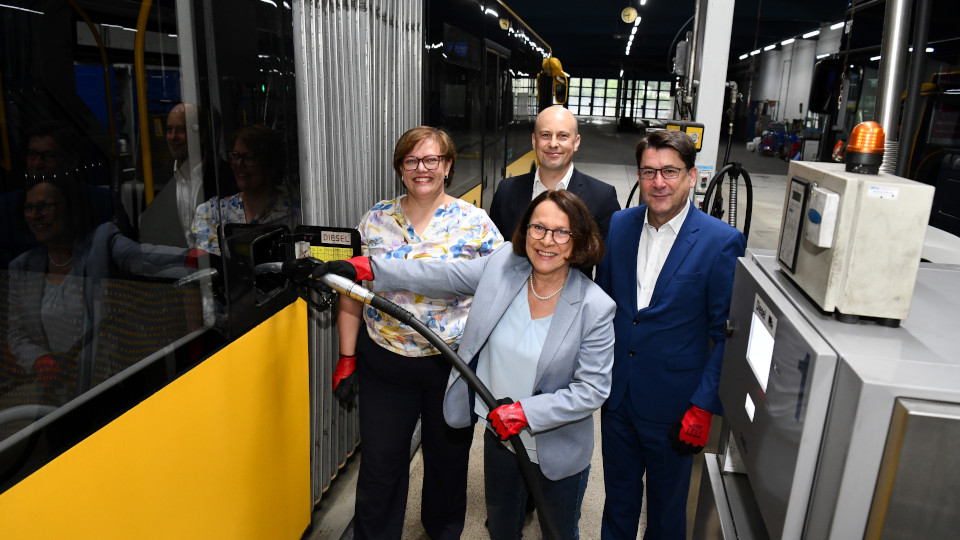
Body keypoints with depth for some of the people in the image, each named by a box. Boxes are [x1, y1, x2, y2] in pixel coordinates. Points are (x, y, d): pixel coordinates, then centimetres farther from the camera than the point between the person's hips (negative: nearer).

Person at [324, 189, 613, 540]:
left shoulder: (595, 307, -22)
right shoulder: (503, 263, -12)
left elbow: (592, 389, -20)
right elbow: (440, 277, -7)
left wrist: (525, 412, -26)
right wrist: (364, 268, -12)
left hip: (557, 454, -3)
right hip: (500, 438, 3)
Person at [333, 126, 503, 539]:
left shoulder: (475, 223, -7)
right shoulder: (377, 219, 0)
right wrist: (347, 358, 3)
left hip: (454, 363, -1)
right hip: (384, 363, 1)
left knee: (448, 458, 19)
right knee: (379, 463, 12)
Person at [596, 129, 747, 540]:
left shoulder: (722, 242, -15)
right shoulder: (619, 225, -1)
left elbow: (726, 334, -11)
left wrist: (703, 408, -13)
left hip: (673, 406, -3)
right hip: (616, 394, 4)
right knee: (618, 496, 22)